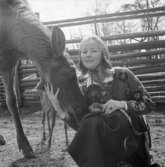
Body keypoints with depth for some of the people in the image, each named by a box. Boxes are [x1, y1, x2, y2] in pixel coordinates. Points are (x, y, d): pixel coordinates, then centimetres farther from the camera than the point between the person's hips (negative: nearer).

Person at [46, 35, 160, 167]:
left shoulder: (123, 75, -5)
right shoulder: (85, 88, 4)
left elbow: (148, 104, -3)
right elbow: (80, 123, 1)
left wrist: (123, 104, -22)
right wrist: (59, 108, -13)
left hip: (135, 139, -3)